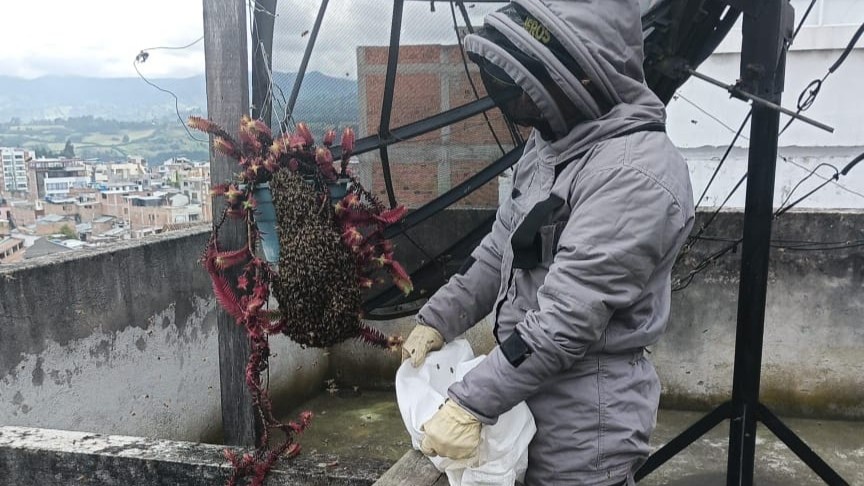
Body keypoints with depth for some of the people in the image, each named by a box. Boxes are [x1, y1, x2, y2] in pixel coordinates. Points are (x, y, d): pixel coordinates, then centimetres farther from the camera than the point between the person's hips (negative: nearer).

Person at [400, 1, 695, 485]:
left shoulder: (634, 174, -24)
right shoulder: (553, 141, 6)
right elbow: (502, 247, 12)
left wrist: (471, 404, -23)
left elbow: (568, 318, -27)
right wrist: (436, 321, 6)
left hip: (586, 418, -8)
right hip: (532, 392, 8)